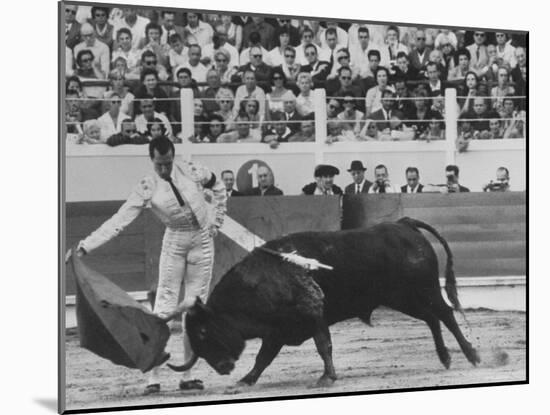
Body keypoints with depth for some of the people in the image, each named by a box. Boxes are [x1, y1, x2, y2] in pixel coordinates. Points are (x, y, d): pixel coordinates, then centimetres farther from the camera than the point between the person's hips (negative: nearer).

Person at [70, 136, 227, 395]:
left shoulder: (193, 172, -9)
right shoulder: (147, 189, -13)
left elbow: (218, 188, 12)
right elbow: (119, 221, -18)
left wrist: (216, 220, 7)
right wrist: (86, 246, -26)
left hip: (203, 241, 1)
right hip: (174, 244, -1)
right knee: (163, 308, -6)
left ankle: (187, 376, 9)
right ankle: (153, 378, -4)